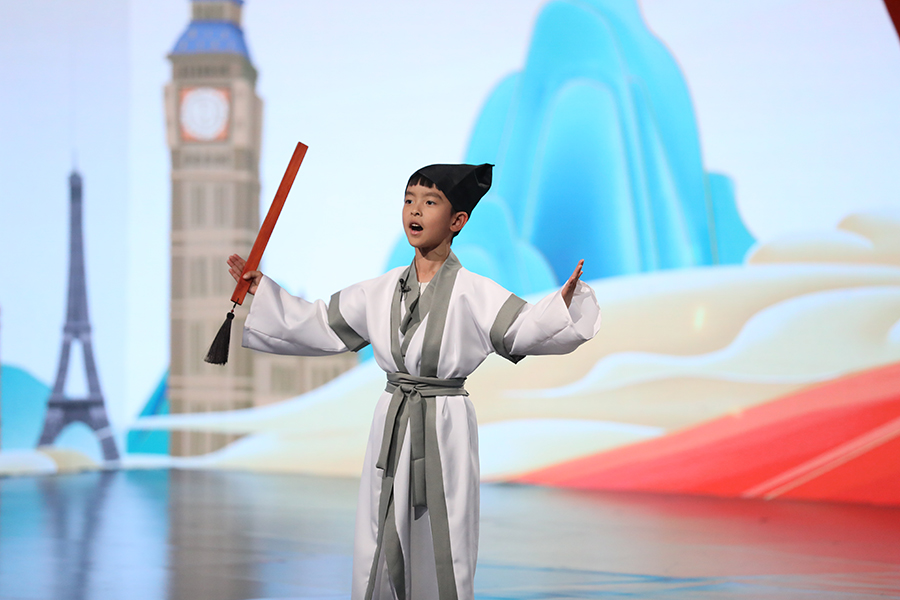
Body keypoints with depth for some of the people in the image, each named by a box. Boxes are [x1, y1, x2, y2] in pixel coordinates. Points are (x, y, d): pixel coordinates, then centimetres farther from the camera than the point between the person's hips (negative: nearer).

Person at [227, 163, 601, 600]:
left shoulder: (474, 293, -5)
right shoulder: (380, 291, 8)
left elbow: (526, 329, -15)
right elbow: (320, 326, 16)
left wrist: (565, 300, -34)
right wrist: (262, 290, 16)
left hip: (445, 428, -4)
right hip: (391, 423, 4)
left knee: (440, 552, 0)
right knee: (377, 552, 7)